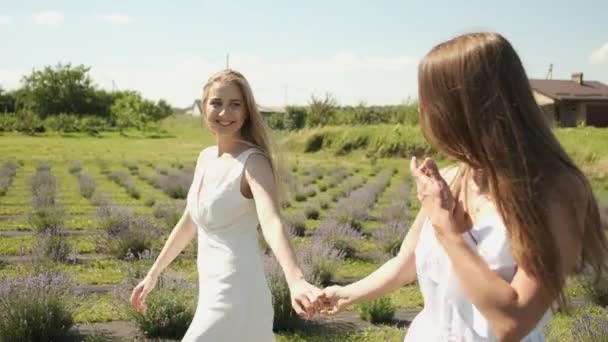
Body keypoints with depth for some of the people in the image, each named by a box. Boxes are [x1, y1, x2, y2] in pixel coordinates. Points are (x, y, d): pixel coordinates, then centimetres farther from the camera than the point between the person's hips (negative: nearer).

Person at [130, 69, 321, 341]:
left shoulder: (253, 162, -13)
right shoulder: (206, 158, 10)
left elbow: (272, 222, -31)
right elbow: (189, 223, 21)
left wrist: (296, 281, -47)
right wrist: (153, 274, 26)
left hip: (236, 292, -8)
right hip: (213, 289, 8)